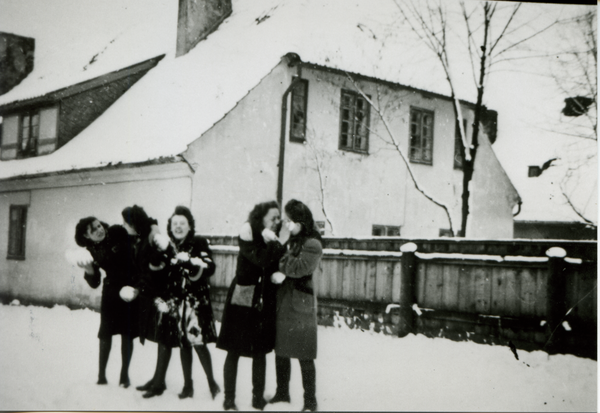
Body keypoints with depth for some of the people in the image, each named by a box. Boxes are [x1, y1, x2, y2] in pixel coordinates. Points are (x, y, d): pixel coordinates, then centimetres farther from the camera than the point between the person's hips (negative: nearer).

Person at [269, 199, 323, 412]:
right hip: (282, 304, 8)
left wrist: (280, 263, -13)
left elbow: (300, 267, -24)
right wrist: (278, 273, -6)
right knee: (281, 352, 16)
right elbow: (281, 268, 13)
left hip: (300, 306, -8)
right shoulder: (292, 241, 13)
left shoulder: (312, 245, -12)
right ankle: (282, 392, 31)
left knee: (304, 356, -1)